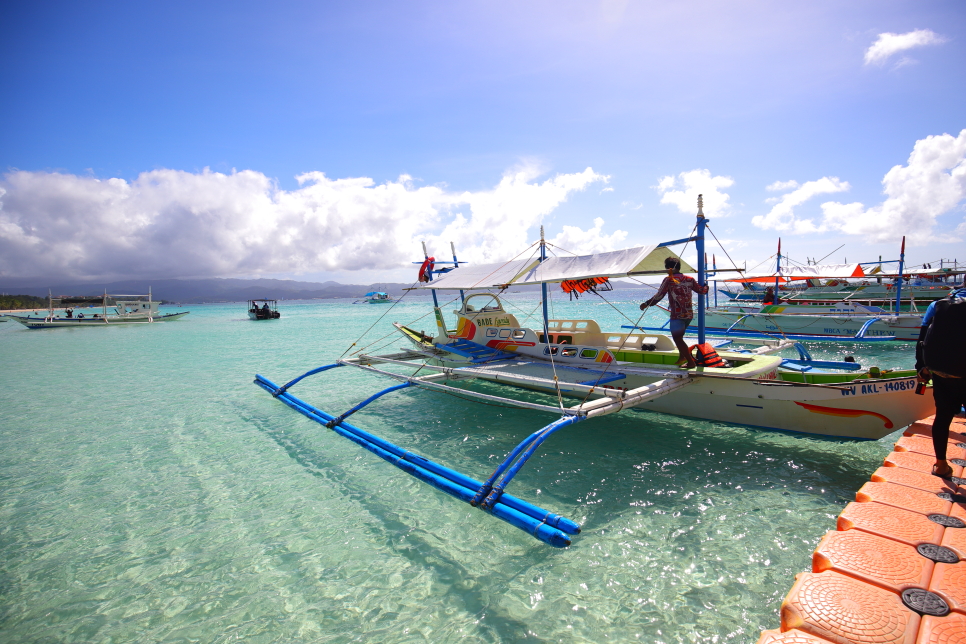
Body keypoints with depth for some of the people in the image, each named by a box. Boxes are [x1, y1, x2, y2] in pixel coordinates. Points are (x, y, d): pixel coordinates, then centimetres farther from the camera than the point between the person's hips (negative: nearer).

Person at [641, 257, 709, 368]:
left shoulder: (669, 279, -6)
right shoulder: (689, 279, 9)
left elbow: (659, 296, -9)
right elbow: (701, 290, 18)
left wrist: (646, 304, 1)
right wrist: (706, 286, 40)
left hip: (677, 315, -7)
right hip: (689, 314, 7)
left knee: (677, 338, -2)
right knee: (679, 336, 24)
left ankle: (691, 362, -5)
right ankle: (682, 356, 25)